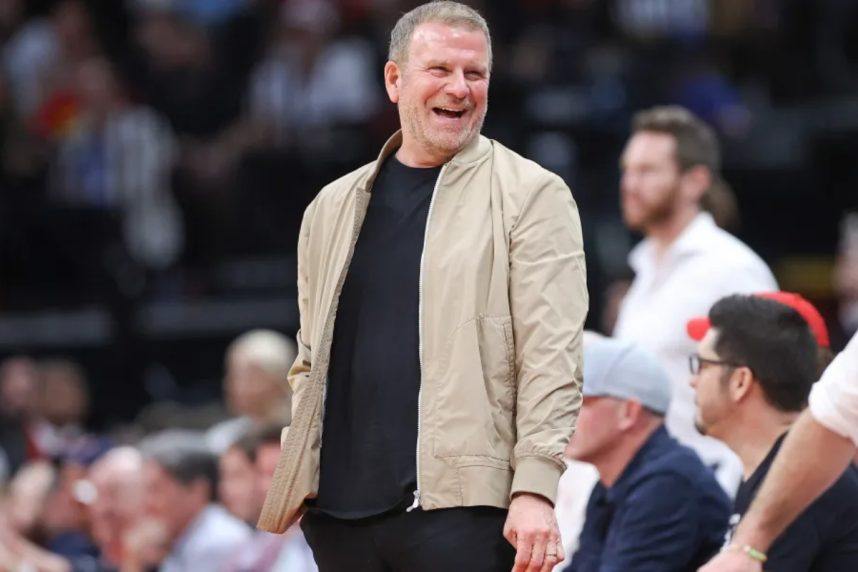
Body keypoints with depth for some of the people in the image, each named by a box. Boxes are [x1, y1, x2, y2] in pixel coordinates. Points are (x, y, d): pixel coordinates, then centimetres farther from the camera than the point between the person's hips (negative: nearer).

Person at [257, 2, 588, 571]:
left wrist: (536, 489, -14)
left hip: (462, 503, -5)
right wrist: (296, 478, 9)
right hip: (340, 509, 5)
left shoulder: (531, 196, 2)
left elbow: (552, 356, -6)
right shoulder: (334, 206, 17)